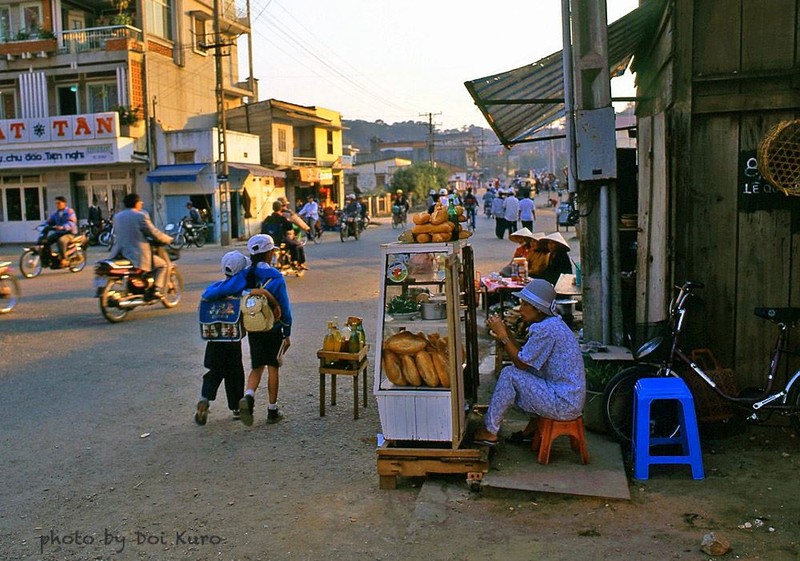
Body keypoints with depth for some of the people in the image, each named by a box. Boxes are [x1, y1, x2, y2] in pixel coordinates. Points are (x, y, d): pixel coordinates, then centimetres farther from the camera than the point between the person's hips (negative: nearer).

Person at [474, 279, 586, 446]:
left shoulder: (546, 329, -20)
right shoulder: (552, 323, 11)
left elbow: (521, 363, -15)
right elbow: (525, 357, 12)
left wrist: (503, 336, -9)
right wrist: (506, 333, 6)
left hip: (563, 405, -10)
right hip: (574, 402, 10)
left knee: (509, 374, -9)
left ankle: (489, 431, 3)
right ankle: (532, 430, 24)